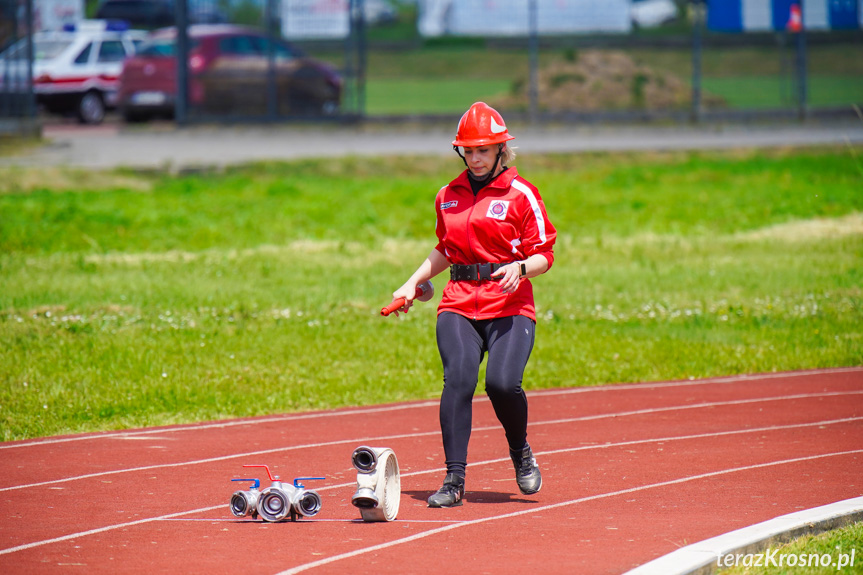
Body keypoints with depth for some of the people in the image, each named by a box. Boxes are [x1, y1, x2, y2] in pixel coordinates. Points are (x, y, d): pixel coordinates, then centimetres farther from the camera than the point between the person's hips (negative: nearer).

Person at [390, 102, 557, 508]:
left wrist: (520, 268, -19)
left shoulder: (520, 193, 2)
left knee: (502, 382, -22)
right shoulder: (448, 196, 16)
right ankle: (454, 481, -20)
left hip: (510, 307, -3)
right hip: (459, 304, 3)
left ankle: (521, 452, 11)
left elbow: (544, 255, 1)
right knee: (458, 379, -20)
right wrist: (413, 283, 19)